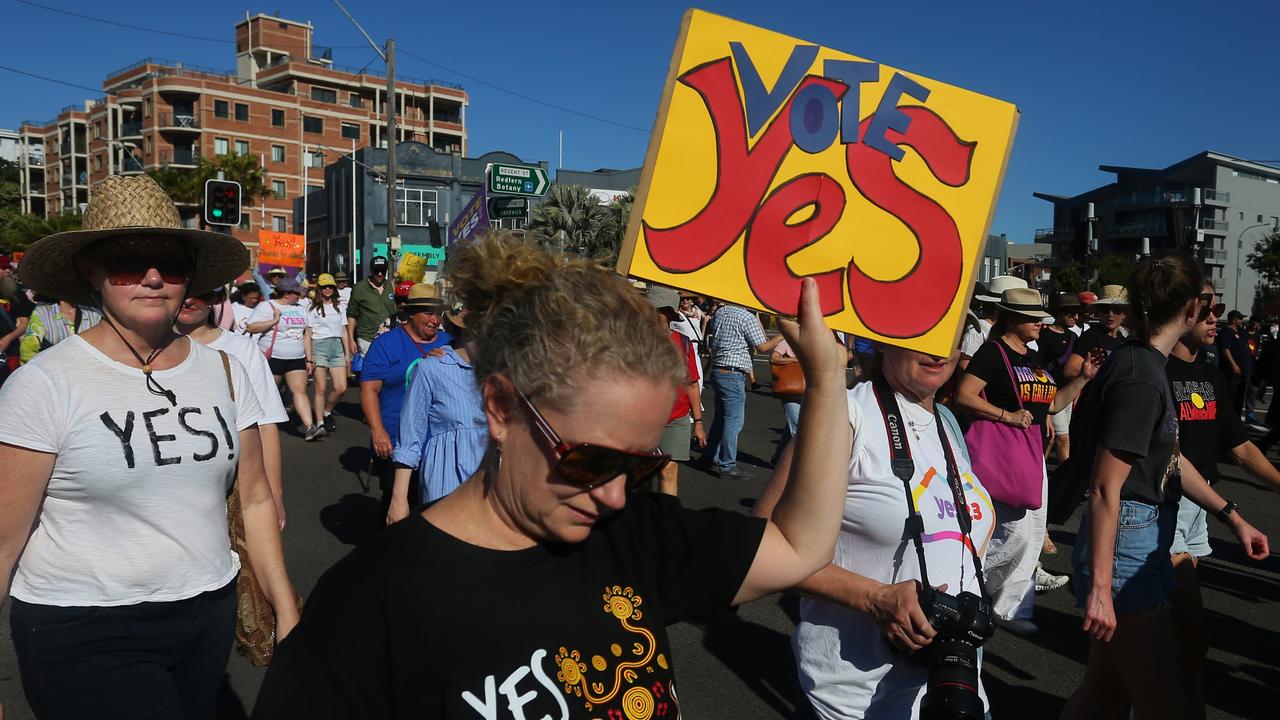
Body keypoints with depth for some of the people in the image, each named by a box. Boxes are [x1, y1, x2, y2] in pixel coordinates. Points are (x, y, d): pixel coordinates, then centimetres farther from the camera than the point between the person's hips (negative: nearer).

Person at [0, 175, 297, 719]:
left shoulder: (223, 371, 2)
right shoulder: (44, 384, -11)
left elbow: (255, 500, 6)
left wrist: (287, 613, 4)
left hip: (209, 612, 4)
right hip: (83, 634, -4)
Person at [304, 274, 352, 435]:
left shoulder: (339, 306, 14)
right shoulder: (312, 308, 3)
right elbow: (308, 334, 0)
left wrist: (347, 354, 9)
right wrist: (309, 358, -7)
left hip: (337, 346, 4)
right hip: (319, 346, -4)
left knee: (341, 388, -5)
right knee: (321, 388, -3)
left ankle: (327, 412, 20)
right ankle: (320, 423, 6)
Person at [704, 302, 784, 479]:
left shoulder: (720, 311, 9)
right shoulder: (748, 317, -13)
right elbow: (762, 347, -11)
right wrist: (781, 337, 3)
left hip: (717, 370, 9)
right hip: (733, 374, -9)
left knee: (720, 416, 18)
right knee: (734, 420, -4)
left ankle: (712, 458, 25)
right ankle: (727, 466, -2)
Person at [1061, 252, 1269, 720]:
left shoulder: (1144, 364, 11)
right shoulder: (1140, 378, -20)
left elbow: (1169, 457, 21)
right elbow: (1106, 490, -22)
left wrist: (1232, 517, 21)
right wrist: (1099, 588, -21)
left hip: (1147, 539, 10)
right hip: (1128, 545, -10)